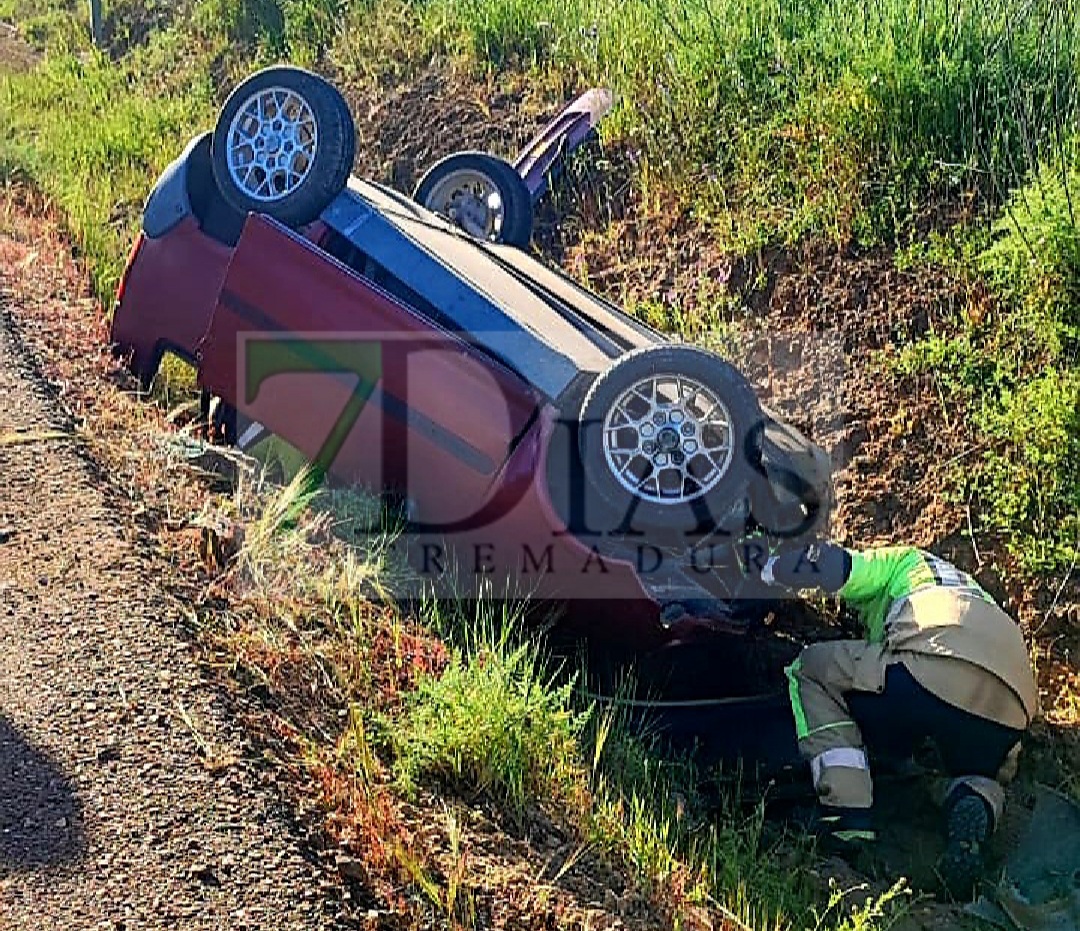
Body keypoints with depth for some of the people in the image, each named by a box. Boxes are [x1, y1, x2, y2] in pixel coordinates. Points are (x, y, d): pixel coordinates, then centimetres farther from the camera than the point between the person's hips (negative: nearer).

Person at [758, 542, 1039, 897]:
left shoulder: (904, 561, 26)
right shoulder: (963, 583, 45)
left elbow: (834, 567, 9)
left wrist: (770, 567, 26)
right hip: (1010, 710, 7)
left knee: (810, 670, 14)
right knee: (983, 775, 39)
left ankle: (847, 815, -2)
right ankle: (974, 810, 0)